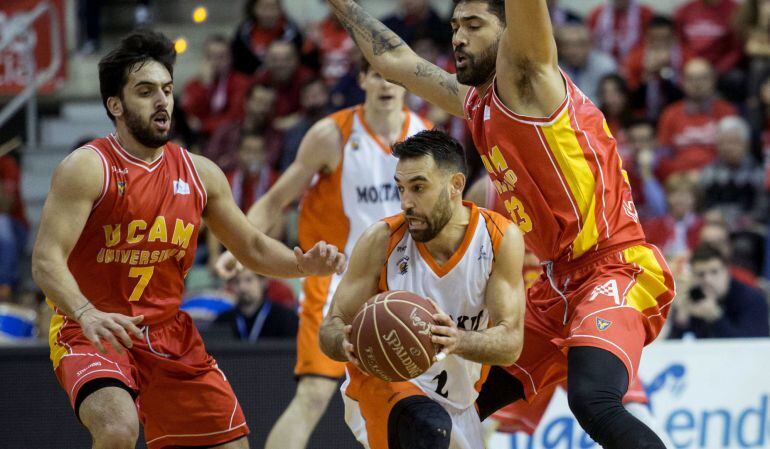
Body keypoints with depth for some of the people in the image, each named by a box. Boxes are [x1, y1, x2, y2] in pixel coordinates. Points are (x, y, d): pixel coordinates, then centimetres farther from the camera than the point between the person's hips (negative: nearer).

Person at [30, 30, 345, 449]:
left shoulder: (200, 173, 4)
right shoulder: (87, 168, -13)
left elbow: (253, 248, 13)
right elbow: (46, 260, -21)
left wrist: (303, 263, -8)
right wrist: (87, 315, -40)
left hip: (169, 334, 6)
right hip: (92, 334, -6)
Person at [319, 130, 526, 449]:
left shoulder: (501, 239, -15)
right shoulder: (382, 240, -18)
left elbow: (511, 342, -20)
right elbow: (331, 328, -13)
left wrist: (459, 342, -43)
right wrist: (346, 344, -39)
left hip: (457, 402, 4)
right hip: (383, 383, -4)